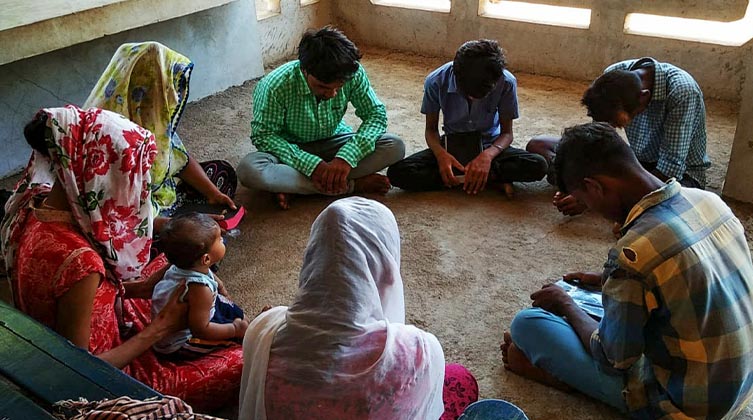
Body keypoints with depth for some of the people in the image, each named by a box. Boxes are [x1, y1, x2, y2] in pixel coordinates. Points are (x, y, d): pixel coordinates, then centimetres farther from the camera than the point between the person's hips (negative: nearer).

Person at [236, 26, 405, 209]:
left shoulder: (354, 74, -21)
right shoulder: (275, 85, -27)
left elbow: (376, 114, -14)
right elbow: (263, 135, -19)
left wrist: (346, 157, -30)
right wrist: (311, 165, -31)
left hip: (333, 142, 3)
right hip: (292, 149, -2)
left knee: (395, 147, -22)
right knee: (249, 170, -34)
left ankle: (292, 184, -23)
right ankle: (352, 185, -24)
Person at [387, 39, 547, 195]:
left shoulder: (506, 83, -21)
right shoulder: (436, 82, -20)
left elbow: (507, 132, -11)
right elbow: (431, 128, -6)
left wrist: (488, 155, -33)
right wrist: (440, 153, -29)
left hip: (489, 146, -2)